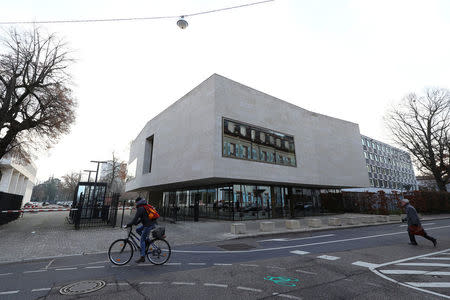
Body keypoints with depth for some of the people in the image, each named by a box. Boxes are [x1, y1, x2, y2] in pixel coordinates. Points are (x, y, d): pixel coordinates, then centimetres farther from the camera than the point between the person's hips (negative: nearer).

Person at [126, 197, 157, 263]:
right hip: (152, 223, 9)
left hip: (149, 225, -9)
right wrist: (136, 223, 28)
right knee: (137, 230, 21)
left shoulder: (140, 208, -11)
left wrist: (128, 225, -7)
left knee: (142, 240, 1)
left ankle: (142, 258, 5)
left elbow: (135, 218, -15)